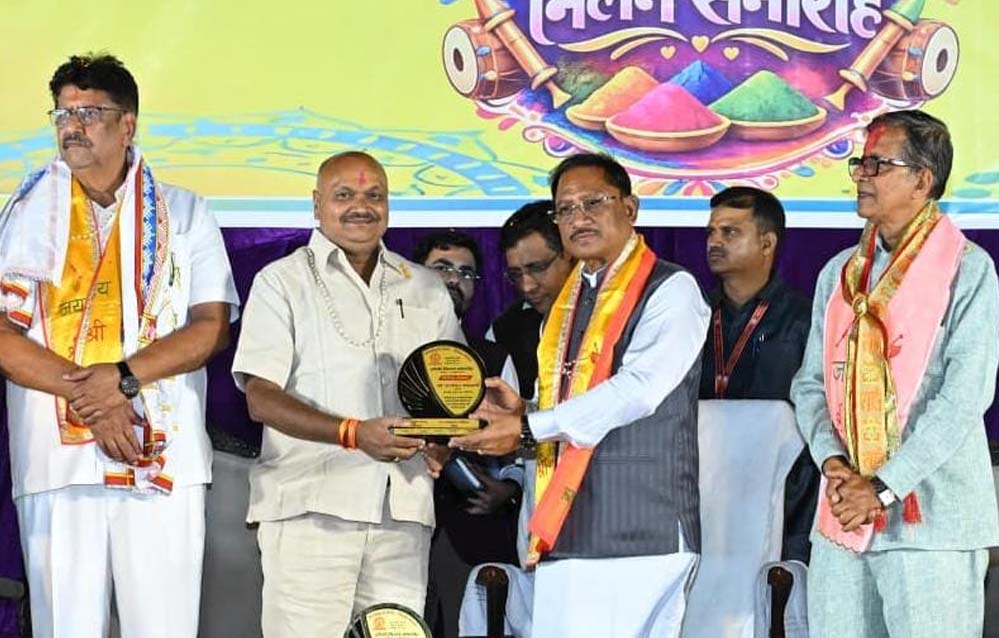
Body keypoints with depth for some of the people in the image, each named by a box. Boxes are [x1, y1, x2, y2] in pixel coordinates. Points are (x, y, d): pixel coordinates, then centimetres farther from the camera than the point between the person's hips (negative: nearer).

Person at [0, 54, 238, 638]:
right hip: (55, 459, 0)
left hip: (163, 458, 0)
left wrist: (122, 378, -13)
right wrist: (83, 394, -12)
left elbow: (212, 326, 1)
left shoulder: (183, 213, 12)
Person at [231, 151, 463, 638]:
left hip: (403, 507, 4)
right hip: (310, 506, -4)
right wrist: (353, 433, -16)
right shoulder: (282, 282, 7)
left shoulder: (426, 290, 19)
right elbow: (261, 398, -3)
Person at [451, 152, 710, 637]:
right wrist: (521, 415, 4)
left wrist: (528, 428, -14)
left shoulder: (670, 291, -2)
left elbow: (637, 390, -15)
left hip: (638, 534, -7)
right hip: (564, 534, 7)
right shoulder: (565, 304, 21)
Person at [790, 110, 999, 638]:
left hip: (931, 519, -5)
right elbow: (811, 383, 13)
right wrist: (831, 463, -6)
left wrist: (884, 488, -15)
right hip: (840, 516, 5)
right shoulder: (839, 273, 14)